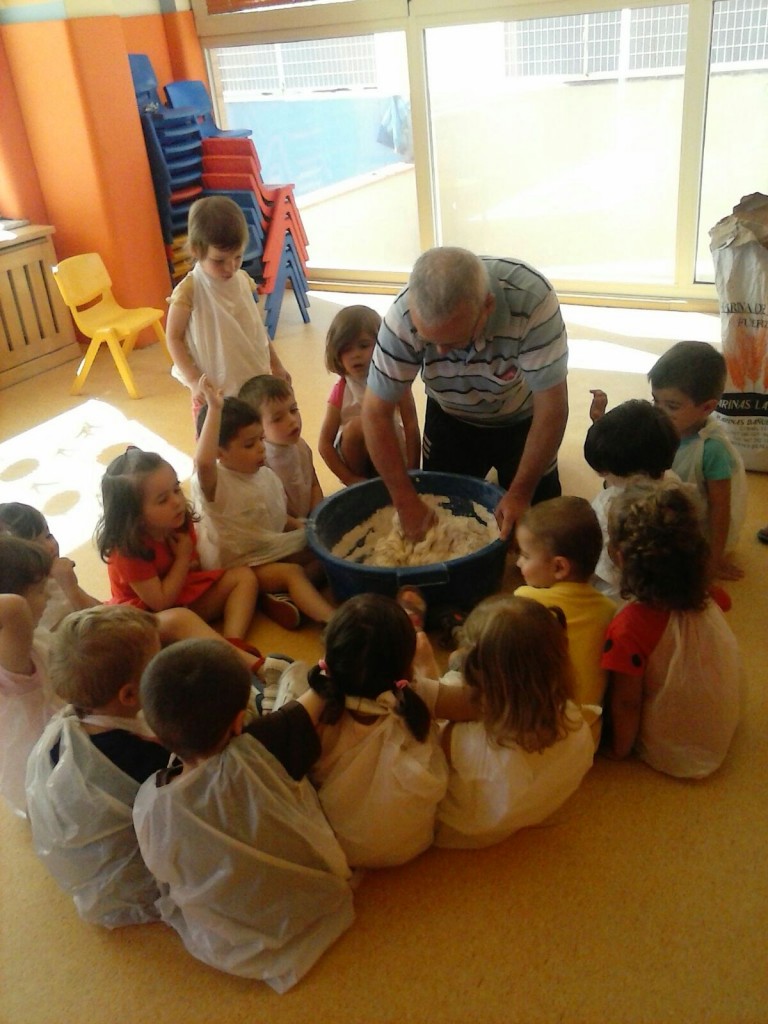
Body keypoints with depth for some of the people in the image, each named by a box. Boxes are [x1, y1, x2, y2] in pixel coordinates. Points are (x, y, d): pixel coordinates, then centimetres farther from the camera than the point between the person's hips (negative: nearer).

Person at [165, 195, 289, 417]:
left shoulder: (243, 280, 1)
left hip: (254, 382, 5)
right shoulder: (189, 291, -16)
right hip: (215, 391, -5)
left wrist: (275, 365, 17)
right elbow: (174, 338, -10)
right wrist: (195, 381, -17)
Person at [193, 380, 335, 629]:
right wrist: (215, 409, -44)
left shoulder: (267, 476, 2)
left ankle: (276, 597, -20)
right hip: (238, 567, -8)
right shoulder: (213, 484, -23)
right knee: (292, 572, -28)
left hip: (273, 552, 9)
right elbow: (203, 462, -48)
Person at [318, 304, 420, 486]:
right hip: (356, 457, 1)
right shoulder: (341, 391, -14)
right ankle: (360, 485, -11)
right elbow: (325, 443, -12)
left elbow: (411, 427, -18)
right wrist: (350, 479, -18)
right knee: (356, 426, -28)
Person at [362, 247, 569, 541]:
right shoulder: (404, 318, -34)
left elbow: (552, 407, -30)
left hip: (522, 418, -1)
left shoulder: (532, 299, -39)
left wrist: (521, 493, -27)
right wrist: (407, 503, -23)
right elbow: (376, 413, -24)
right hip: (451, 419, 1)